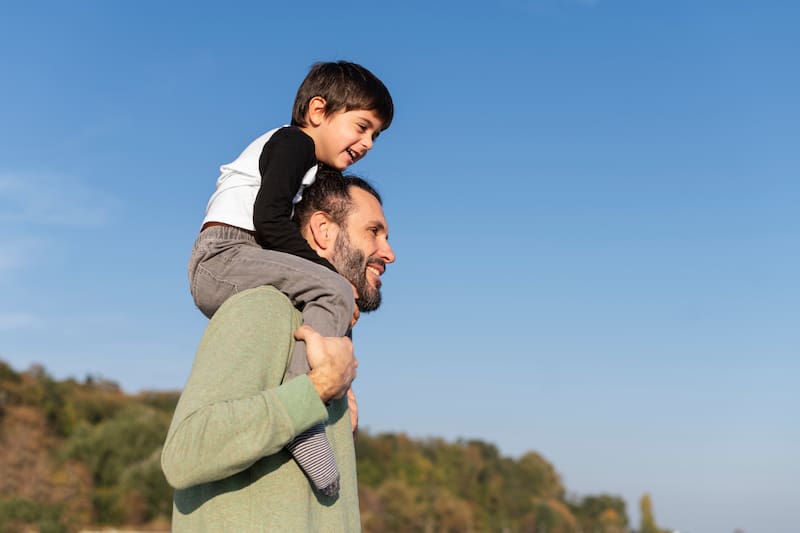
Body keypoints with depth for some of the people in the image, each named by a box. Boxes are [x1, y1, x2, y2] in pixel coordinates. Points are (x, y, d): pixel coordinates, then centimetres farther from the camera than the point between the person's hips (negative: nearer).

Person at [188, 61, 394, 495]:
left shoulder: (305, 164, 27)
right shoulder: (293, 142, -3)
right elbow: (268, 219, -18)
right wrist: (334, 275, -16)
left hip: (213, 272, 11)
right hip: (225, 253, -11)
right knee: (332, 294, -27)